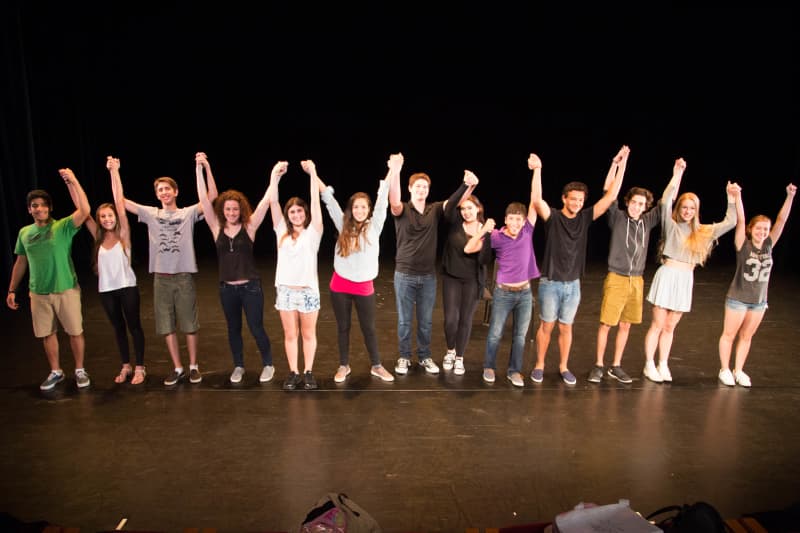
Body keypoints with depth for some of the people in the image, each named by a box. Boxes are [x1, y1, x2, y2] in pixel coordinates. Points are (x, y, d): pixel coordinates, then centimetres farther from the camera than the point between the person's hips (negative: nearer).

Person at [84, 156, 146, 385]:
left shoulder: (123, 234, -6)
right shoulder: (99, 238, 4)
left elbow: (120, 203, -13)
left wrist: (114, 172, -16)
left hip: (127, 287, -4)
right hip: (106, 290, 4)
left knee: (134, 326, 5)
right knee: (118, 327, 15)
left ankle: (139, 368, 16)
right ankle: (125, 366, 28)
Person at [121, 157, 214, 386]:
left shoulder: (189, 212, 0)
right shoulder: (150, 213, 8)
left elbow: (212, 196, -10)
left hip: (184, 277, -3)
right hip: (161, 278, 3)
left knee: (189, 325, 6)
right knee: (167, 326, 9)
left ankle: (193, 366, 20)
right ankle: (177, 368, 22)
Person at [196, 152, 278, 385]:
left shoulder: (249, 227, -5)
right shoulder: (217, 228, 0)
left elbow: (265, 202, -14)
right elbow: (204, 200, -8)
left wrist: (274, 175, -22)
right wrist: (200, 169, -15)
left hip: (250, 286, -3)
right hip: (227, 288, 3)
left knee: (256, 328, 5)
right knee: (234, 329, 15)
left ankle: (268, 365, 24)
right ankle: (238, 366, 33)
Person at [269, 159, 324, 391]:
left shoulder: (313, 232, 0)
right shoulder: (282, 232, 7)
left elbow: (316, 202, -8)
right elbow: (273, 201, 1)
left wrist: (313, 173, -11)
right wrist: (276, 174, -6)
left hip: (308, 290, -2)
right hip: (285, 290, 2)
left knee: (308, 334, 9)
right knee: (290, 334, 10)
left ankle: (308, 372, 21)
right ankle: (293, 373, 22)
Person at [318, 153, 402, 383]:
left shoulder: (374, 226, -2)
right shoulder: (343, 225, 2)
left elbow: (382, 200, -11)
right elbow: (329, 199, 0)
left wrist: (392, 171, -19)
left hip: (364, 287, -1)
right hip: (340, 286, 1)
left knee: (368, 328, 9)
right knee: (343, 327, 12)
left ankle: (376, 366, 24)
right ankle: (344, 366, 27)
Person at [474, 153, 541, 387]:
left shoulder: (527, 232, -3)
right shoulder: (496, 236, -8)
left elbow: (535, 200, -8)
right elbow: (468, 249, -11)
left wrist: (537, 170, -12)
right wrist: (484, 230, -22)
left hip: (525, 292, 3)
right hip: (503, 292, -2)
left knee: (520, 335, 11)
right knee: (495, 334, 8)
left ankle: (514, 370, 26)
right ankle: (489, 367, 27)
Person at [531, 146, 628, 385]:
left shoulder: (585, 218, 1)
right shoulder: (552, 217, -11)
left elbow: (610, 197, -1)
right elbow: (537, 200, -29)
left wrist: (619, 165, -4)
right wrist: (537, 171, -35)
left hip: (573, 284, 4)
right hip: (550, 283, -3)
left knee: (566, 327, 13)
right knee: (546, 326, 8)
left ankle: (563, 367, 26)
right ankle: (539, 365, 22)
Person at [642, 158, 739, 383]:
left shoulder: (703, 232, 12)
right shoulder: (671, 225, -2)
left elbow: (730, 223, 12)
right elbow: (665, 202, -17)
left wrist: (732, 198, 4)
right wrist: (677, 175, -19)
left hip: (686, 280, 4)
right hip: (667, 276, -4)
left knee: (670, 327, 11)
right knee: (658, 325, 2)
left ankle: (663, 365, 20)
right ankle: (649, 365, 11)